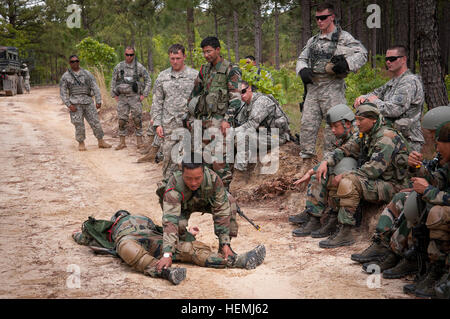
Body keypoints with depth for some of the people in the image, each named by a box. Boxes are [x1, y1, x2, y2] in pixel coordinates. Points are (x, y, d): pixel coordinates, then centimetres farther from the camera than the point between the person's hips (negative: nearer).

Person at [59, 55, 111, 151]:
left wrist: (98, 101, -4)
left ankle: (101, 142, 10)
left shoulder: (87, 73, 8)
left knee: (95, 121, 0)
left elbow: (95, 87, 5)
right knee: (79, 124, -2)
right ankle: (81, 143, 12)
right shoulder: (65, 76, 5)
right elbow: (63, 92, 1)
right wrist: (69, 105, -10)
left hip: (88, 101, 2)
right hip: (75, 103, -1)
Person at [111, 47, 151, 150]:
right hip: (122, 97, 2)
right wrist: (114, 95, 6)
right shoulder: (119, 67, 5)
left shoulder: (139, 67, -2)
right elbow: (113, 81, 14)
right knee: (122, 120, 3)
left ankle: (139, 141, 8)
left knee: (137, 119, -1)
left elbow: (148, 80, 2)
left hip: (135, 96, -2)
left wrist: (144, 94, -4)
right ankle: (122, 142, 10)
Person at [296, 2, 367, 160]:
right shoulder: (313, 40, 20)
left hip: (332, 88, -5)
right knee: (307, 122, 2)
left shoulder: (343, 37, 1)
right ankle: (306, 154, 9)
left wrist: (347, 63, -23)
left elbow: (362, 53, -6)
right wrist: (303, 70, 0)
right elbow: (301, 59, 23)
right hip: (312, 86, 6)